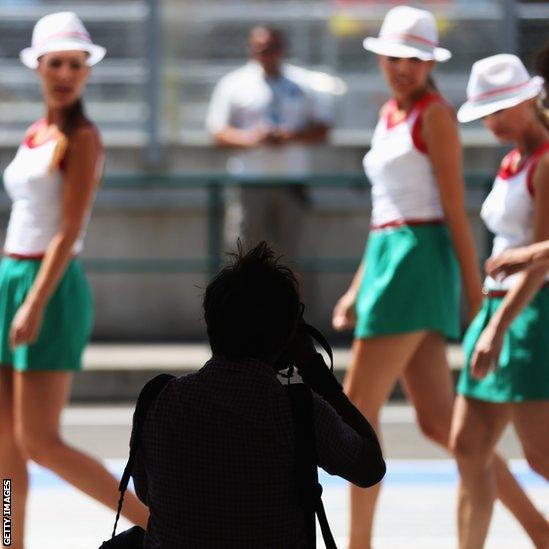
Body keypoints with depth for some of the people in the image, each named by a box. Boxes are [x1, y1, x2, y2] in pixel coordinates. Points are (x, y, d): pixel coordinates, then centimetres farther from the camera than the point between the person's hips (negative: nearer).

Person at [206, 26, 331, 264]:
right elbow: (218, 132, 2)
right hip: (249, 184, -2)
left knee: (288, 251, 0)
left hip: (292, 182, 2)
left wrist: (292, 136, -10)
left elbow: (321, 130, 10)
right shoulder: (234, 84, 6)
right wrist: (249, 137, -17)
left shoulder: (303, 83, 11)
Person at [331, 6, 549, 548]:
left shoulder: (434, 114, -6)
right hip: (387, 259, 9)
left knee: (358, 407, -7)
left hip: (420, 260, -9)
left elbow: (455, 211, -10)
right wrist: (357, 289, 21)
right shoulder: (389, 115, 18)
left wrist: (476, 296, -11)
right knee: (438, 421, 6)